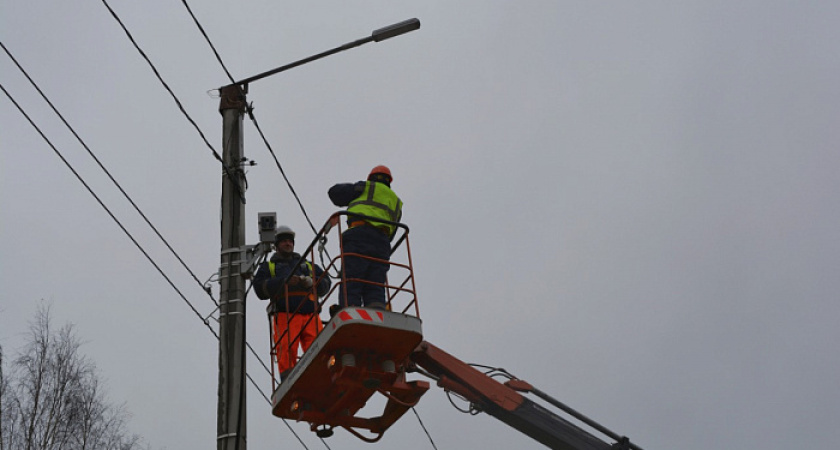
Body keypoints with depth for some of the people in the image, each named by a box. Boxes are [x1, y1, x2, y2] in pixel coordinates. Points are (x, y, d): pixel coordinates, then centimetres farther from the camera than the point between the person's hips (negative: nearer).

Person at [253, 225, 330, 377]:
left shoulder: (308, 265, 32)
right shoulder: (268, 267, 24)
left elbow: (325, 283, 17)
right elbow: (260, 289, 5)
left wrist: (310, 282, -4)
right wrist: (284, 282, -8)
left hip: (311, 315, 2)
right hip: (285, 315, -2)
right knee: (287, 354, -18)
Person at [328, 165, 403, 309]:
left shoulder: (368, 188, 17)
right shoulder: (396, 202, 31)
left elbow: (334, 192, 19)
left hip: (360, 236, -5)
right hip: (382, 242, 5)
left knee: (350, 288, -12)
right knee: (375, 290, -2)